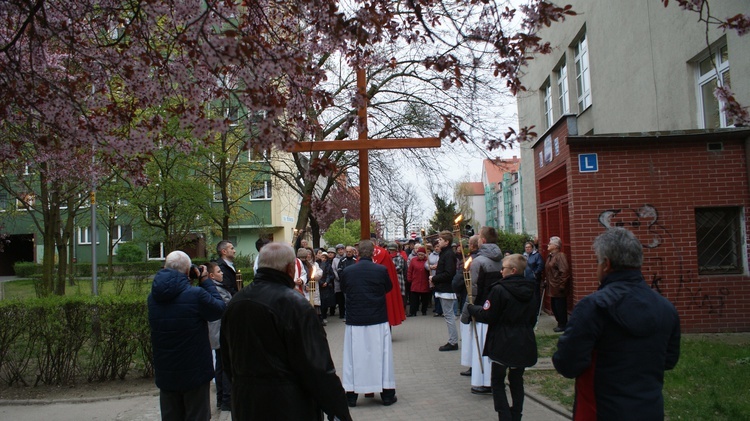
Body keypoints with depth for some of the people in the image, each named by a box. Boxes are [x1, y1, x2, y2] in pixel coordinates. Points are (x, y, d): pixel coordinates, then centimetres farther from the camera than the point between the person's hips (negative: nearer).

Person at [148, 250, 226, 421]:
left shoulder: (153, 296, -1)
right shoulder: (196, 294, -20)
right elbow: (220, 309, -7)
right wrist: (206, 282, 3)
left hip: (165, 374, 5)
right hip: (194, 372, -5)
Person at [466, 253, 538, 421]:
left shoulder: (499, 290, -17)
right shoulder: (529, 291, 3)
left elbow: (487, 316, -13)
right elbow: (533, 319, 12)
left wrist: (471, 308, 3)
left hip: (503, 344, -6)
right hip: (523, 344, 6)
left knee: (498, 381, 7)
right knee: (517, 380, 17)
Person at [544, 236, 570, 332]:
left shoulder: (560, 256, -15)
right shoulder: (550, 256, 13)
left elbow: (565, 271, -22)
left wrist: (561, 285, -22)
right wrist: (546, 280, 13)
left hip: (558, 288, -9)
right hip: (552, 287, 9)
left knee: (560, 307, -1)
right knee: (554, 306, 15)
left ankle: (562, 325, 11)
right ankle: (560, 323, 27)